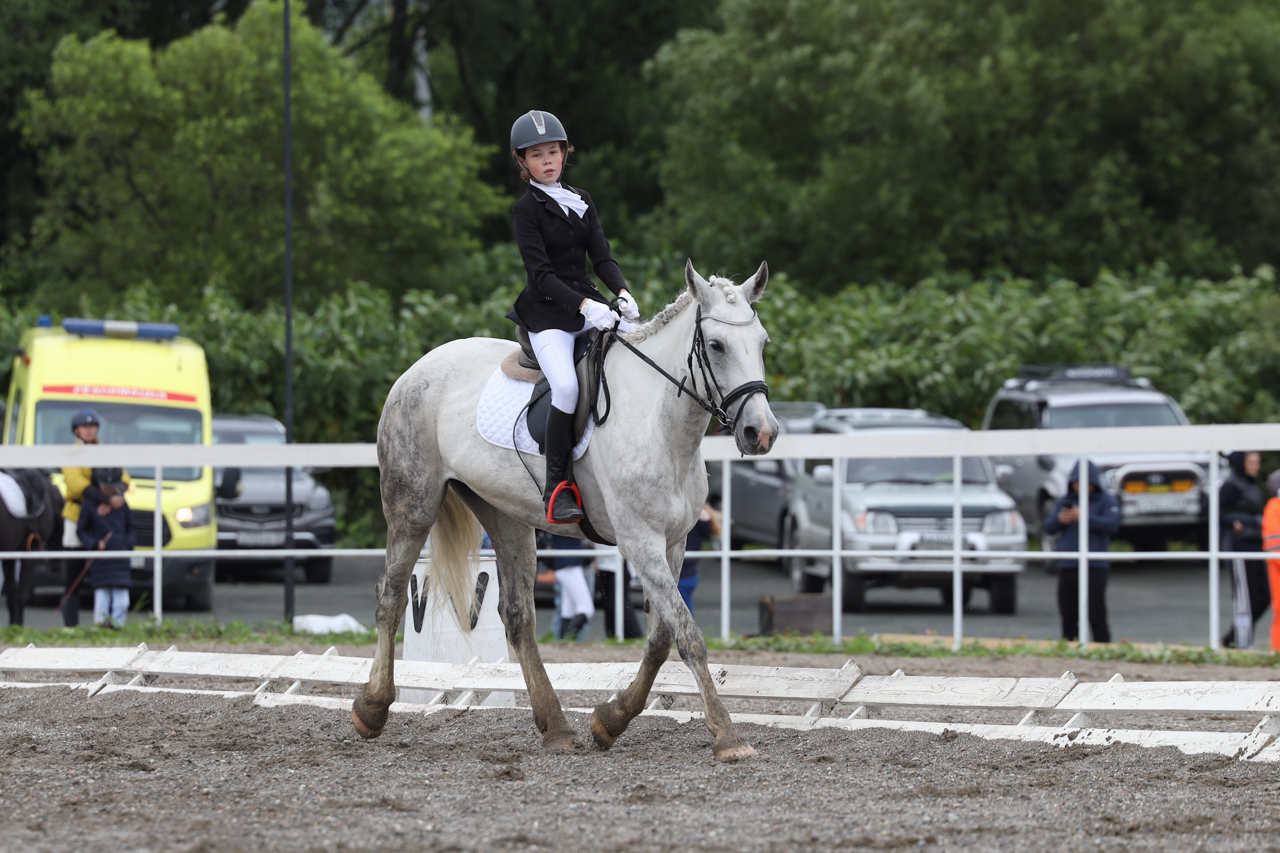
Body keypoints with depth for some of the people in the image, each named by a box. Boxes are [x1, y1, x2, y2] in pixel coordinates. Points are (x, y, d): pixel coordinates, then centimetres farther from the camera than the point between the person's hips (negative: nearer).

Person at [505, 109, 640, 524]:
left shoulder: (581, 201, 15)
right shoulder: (526, 210, -4)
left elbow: (601, 256, 9)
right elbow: (541, 272, -13)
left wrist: (622, 293, -11)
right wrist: (583, 306, -25)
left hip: (589, 300, 6)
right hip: (547, 311, -6)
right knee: (566, 384, -30)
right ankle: (556, 485, -22)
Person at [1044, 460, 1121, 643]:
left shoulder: (1107, 501, 3)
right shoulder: (1065, 501, 16)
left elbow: (1112, 525, -13)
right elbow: (1049, 528, 9)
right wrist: (1059, 520, -14)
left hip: (1094, 567, -5)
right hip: (1067, 566, 5)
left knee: (1096, 615, -10)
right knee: (1068, 617, 6)